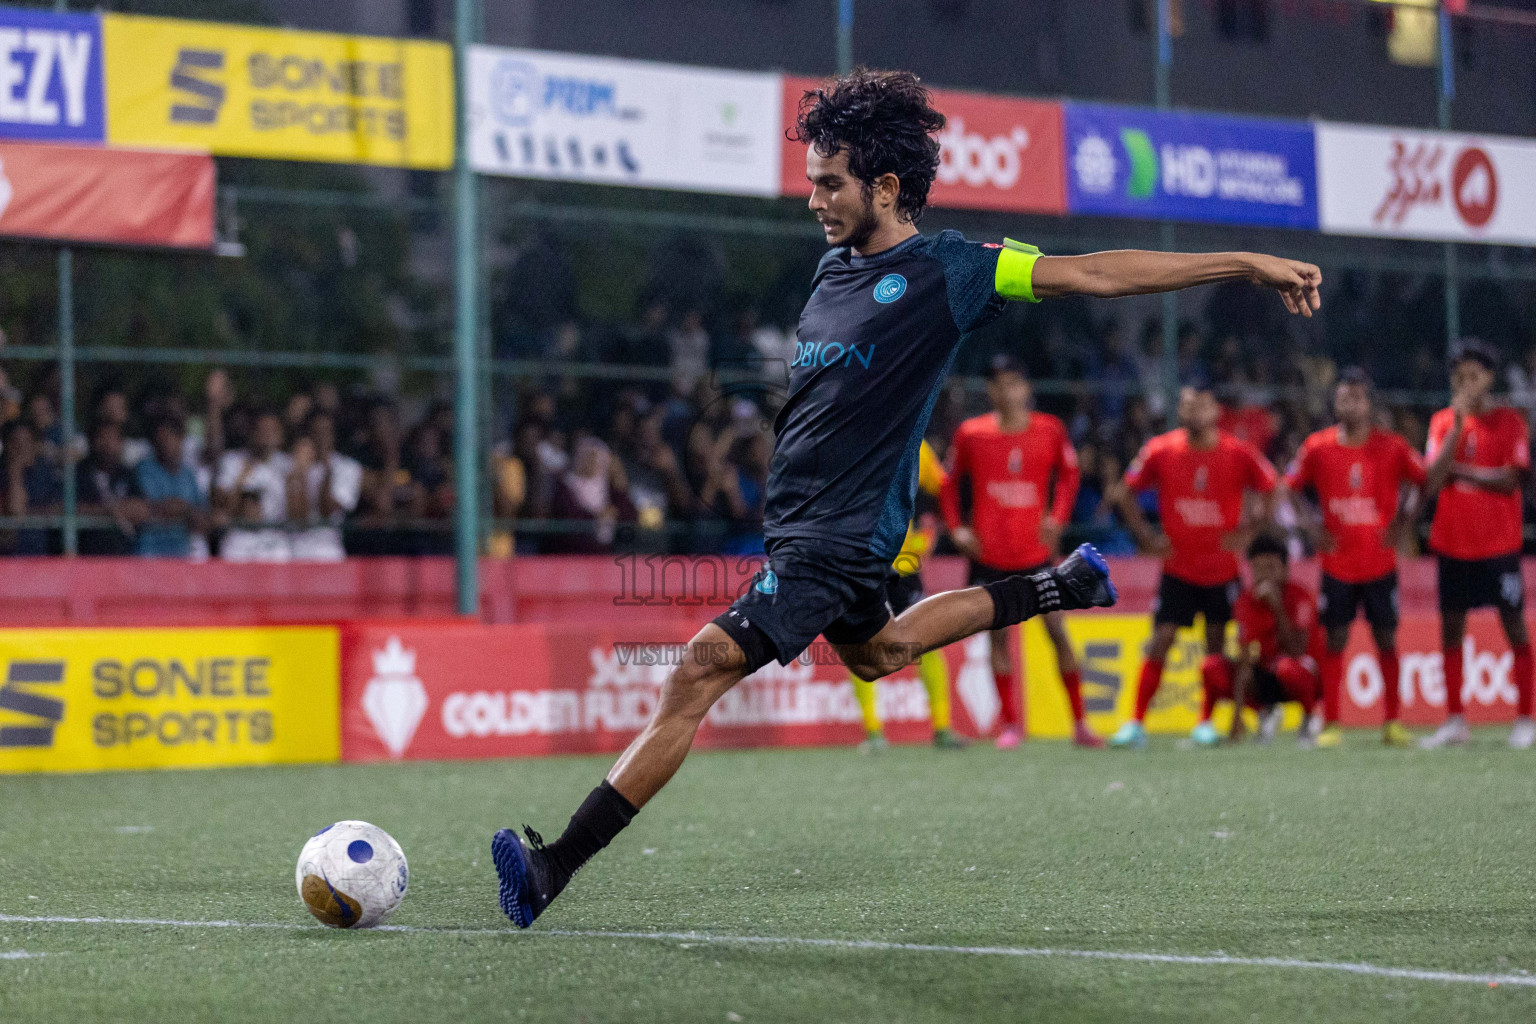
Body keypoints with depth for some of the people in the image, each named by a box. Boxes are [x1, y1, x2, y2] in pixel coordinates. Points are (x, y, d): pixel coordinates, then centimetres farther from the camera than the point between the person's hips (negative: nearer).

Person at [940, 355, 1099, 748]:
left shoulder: (1050, 430, -1)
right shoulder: (971, 434, -2)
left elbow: (1069, 474, 14)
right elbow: (949, 481, 11)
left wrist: (1057, 517, 1)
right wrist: (955, 527, 1)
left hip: (1036, 551, 0)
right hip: (989, 554, 0)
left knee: (1058, 631, -3)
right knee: (998, 636, -1)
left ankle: (1079, 723, 5)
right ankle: (1011, 725, 7)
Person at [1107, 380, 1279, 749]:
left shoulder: (1239, 453, -8)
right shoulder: (1160, 451, -7)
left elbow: (1271, 492, 4)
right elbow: (1125, 493, 6)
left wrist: (1249, 531, -6)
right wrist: (1146, 535, -2)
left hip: (1222, 569, 0)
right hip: (1177, 569, 0)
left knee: (1216, 645, 6)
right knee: (1159, 642, -7)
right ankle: (1136, 725, -6)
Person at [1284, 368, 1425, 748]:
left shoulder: (1392, 447, -4)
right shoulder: (1318, 447, -3)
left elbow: (1422, 481, 8)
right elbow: (1289, 488, 7)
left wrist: (1401, 522, 1)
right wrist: (1313, 529, -1)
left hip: (1381, 562, 0)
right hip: (1337, 563, 0)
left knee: (1386, 639, 5)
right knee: (1335, 640, -1)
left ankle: (1392, 722, 13)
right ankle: (1330, 725, 2)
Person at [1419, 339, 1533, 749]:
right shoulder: (1443, 422, 7)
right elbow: (1432, 484, -6)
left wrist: (1459, 470, -11)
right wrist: (1458, 426, -11)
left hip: (1499, 544, -4)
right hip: (1453, 543, 4)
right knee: (1451, 627, 5)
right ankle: (1455, 722, 11)